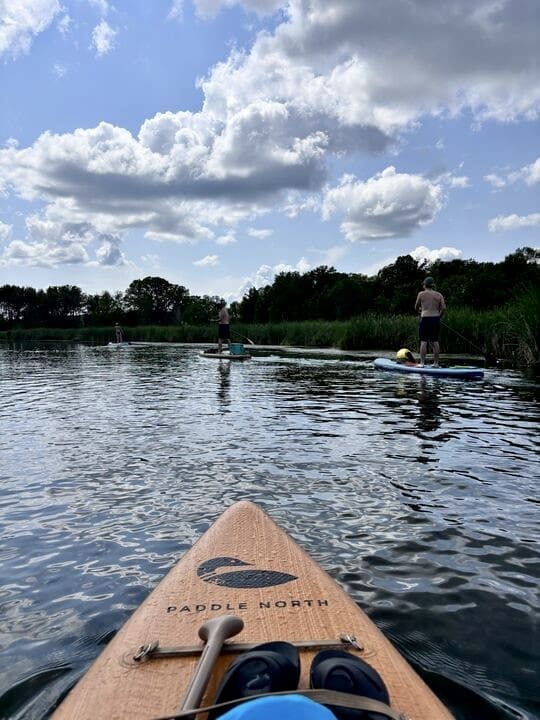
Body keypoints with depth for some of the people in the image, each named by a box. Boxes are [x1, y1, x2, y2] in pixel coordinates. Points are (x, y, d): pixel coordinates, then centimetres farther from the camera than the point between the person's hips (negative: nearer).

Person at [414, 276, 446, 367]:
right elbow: (444, 307, -2)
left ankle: (422, 363, -4)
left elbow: (416, 308, 6)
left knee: (423, 341, -2)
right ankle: (436, 363, 11)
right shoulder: (439, 295, 8)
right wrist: (439, 316, 14)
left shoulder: (421, 294, 0)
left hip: (425, 319, -3)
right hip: (436, 320, 4)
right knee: (435, 341, 9)